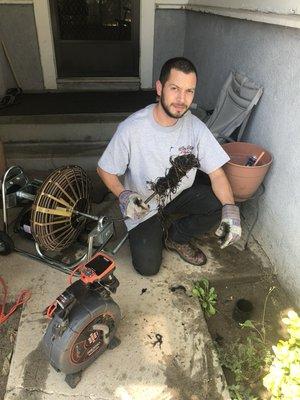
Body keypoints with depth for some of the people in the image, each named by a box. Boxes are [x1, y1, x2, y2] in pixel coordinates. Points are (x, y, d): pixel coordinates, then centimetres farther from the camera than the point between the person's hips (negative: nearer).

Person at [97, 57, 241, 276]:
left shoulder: (195, 127, -16)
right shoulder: (131, 129, -25)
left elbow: (217, 174, -16)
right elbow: (105, 170, -13)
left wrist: (230, 209, -33)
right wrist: (123, 195, -32)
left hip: (181, 193, 3)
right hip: (143, 203, -2)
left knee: (220, 204, -22)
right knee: (148, 267, -9)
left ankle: (176, 237, 6)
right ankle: (152, 231, 25)